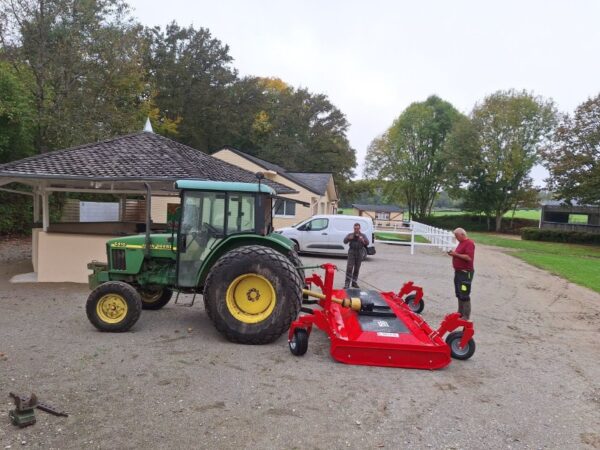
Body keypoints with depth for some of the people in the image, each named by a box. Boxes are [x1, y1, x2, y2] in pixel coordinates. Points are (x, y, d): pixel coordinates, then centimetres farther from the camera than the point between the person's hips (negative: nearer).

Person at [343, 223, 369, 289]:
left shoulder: (363, 235, 7)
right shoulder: (350, 235, 4)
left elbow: (367, 243, -8)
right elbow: (345, 241, -10)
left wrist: (363, 240, -32)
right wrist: (349, 238, -34)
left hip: (359, 254, 2)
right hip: (351, 253, -2)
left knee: (357, 269, 8)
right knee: (349, 268, -10)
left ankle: (354, 282, 20)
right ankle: (347, 284, -12)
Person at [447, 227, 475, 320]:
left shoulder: (469, 243, -14)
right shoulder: (461, 243, 16)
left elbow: (469, 257, -24)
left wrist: (456, 254, -20)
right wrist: (453, 253, 5)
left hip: (465, 273, -10)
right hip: (458, 271, 10)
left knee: (464, 295, -6)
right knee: (459, 294, 15)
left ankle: (466, 316, 0)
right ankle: (460, 313, 25)